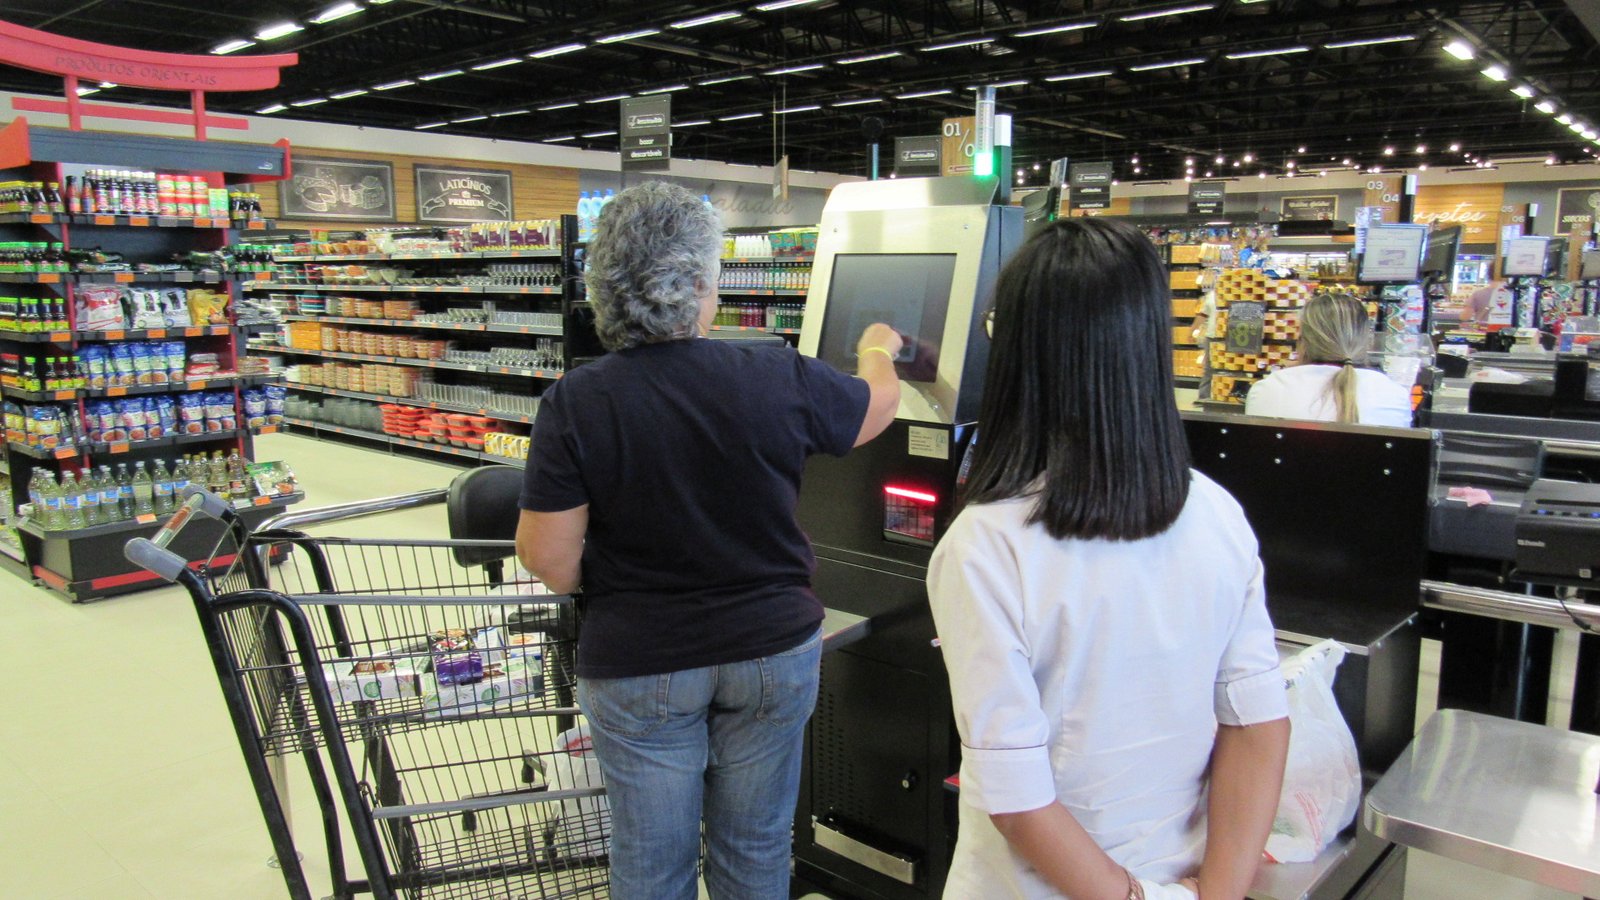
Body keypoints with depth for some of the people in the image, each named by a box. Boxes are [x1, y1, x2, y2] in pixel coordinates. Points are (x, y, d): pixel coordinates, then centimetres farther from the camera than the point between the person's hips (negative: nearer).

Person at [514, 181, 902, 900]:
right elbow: (878, 404, 8)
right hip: (773, 652, 1)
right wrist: (878, 348, 30)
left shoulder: (574, 404, -16)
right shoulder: (782, 380, -13)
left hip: (638, 668, -1)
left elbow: (551, 564, -14)